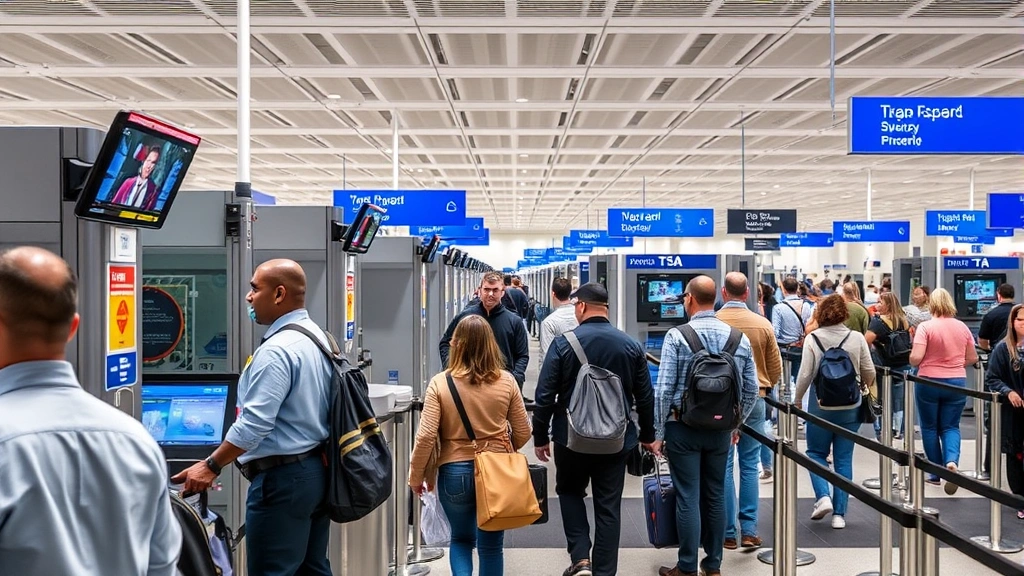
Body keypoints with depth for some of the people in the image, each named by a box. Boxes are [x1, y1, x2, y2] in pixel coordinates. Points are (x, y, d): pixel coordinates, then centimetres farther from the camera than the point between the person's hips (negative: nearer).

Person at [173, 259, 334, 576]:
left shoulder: (276, 350, -19)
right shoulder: (318, 336, 10)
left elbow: (254, 423, -23)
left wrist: (211, 466, -13)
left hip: (283, 477, -10)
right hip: (317, 469, 10)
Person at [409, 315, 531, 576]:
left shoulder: (440, 383, -9)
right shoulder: (506, 381, -5)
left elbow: (426, 436, -12)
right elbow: (523, 432, 2)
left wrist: (416, 476, 1)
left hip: (455, 472, -1)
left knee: (461, 539, 22)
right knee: (491, 545, 16)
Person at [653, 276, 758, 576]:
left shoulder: (677, 336, -12)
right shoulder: (740, 337, 0)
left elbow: (665, 390, -13)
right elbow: (751, 390, 4)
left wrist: (658, 432, -6)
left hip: (684, 427, -4)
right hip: (721, 428, 4)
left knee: (688, 499, 3)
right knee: (715, 496, 14)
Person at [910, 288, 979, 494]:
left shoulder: (926, 327, -13)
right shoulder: (962, 327, 1)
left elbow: (916, 358, -20)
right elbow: (972, 358, 8)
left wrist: (912, 362, 2)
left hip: (929, 382, -3)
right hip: (957, 383, 3)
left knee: (930, 427, 11)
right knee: (950, 426, 12)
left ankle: (936, 474, 16)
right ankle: (952, 460, -15)